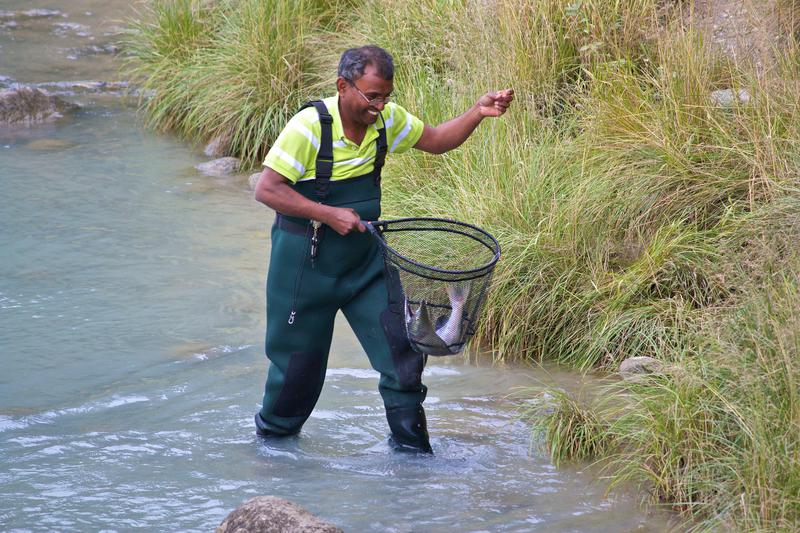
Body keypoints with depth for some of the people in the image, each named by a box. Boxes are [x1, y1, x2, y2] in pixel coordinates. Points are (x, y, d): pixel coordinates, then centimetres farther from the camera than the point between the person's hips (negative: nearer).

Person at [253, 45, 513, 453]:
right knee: (299, 360, 5)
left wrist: (478, 112, -6)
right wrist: (330, 215, -25)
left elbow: (436, 140, 11)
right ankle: (273, 438, 30)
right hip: (307, 260, -5)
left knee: (402, 347, -2)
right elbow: (266, 189, -22)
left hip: (366, 257, 5)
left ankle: (411, 448, 10)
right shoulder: (309, 127, -22)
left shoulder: (385, 119, -3)